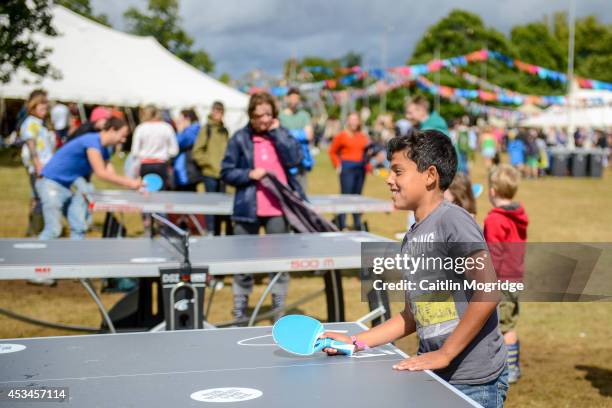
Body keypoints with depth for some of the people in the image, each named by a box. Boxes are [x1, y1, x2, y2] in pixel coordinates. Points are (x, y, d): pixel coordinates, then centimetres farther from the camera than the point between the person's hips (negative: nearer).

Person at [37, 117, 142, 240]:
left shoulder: (103, 151, 11)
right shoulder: (92, 141, -20)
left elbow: (112, 175, 8)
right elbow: (101, 173, -26)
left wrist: (134, 183, -6)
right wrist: (129, 183, -22)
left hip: (66, 187, 10)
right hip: (51, 183, -10)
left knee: (79, 228, 4)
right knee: (53, 230, -15)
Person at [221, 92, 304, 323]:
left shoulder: (282, 134, 8)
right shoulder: (240, 138, 1)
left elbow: (294, 159, -9)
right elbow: (227, 172, 1)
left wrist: (276, 132, -7)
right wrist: (249, 174, -14)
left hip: (278, 208, 2)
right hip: (248, 209, -1)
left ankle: (279, 311, 18)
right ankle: (239, 312, 15)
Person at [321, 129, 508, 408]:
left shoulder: (452, 220, -12)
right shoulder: (411, 238, 11)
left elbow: (488, 293, -19)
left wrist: (445, 354, -17)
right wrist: (355, 342, 10)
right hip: (431, 375, 7)